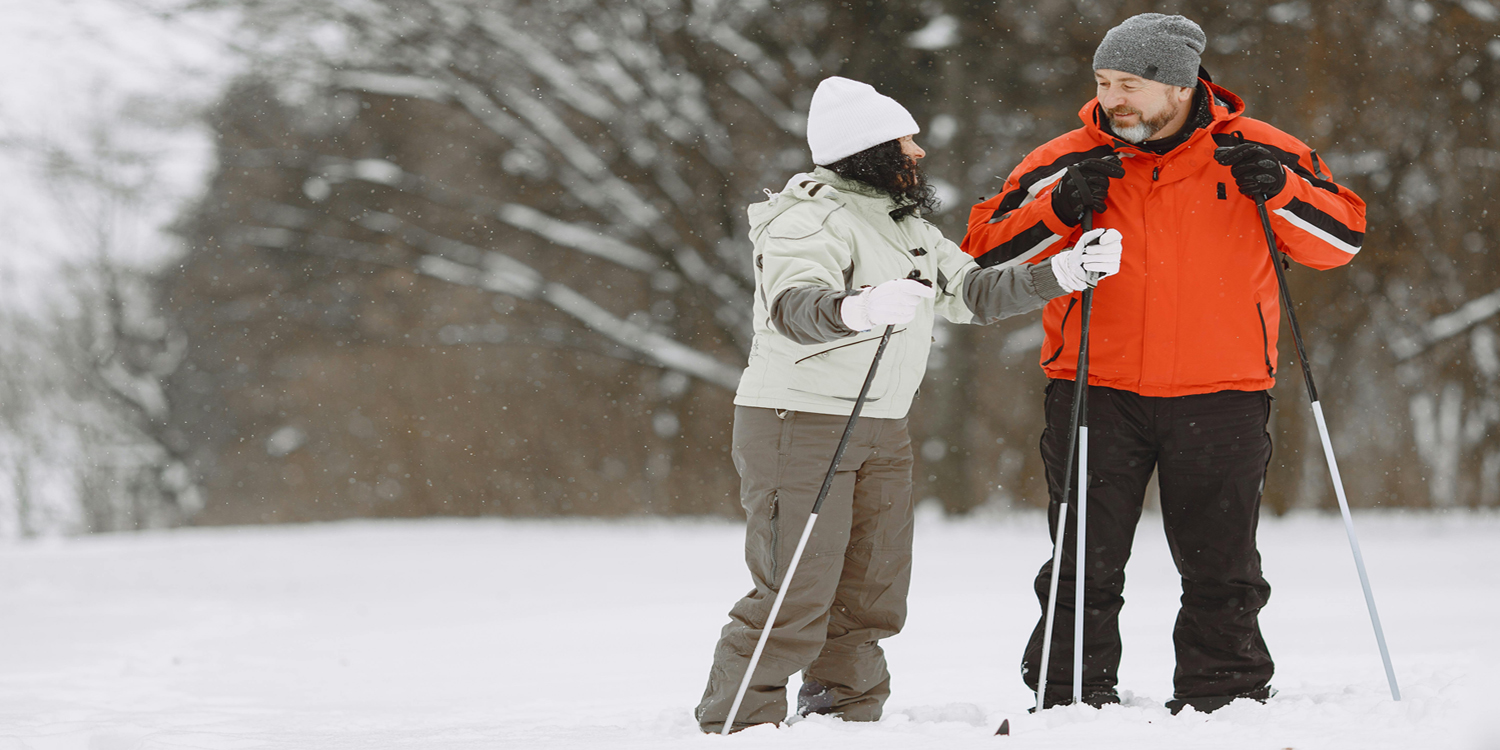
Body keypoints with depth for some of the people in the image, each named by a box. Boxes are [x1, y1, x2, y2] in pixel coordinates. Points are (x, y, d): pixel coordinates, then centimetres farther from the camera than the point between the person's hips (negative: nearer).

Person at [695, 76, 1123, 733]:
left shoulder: (906, 227, 16)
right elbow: (793, 307, -32)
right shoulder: (813, 220, -15)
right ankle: (735, 729, -5)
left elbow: (972, 292, 19)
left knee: (872, 597, 11)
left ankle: (846, 716, 22)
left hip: (881, 432, 9)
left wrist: (1066, 272, 9)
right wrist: (860, 308, -52)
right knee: (795, 598, -12)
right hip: (797, 425, -9)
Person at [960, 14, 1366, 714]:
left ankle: (1226, 702, 17)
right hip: (1095, 391, 1)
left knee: (1221, 571, 6)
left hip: (1220, 394, 0)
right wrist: (1061, 209, -16)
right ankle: (1070, 701, 12)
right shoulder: (1069, 161, 1)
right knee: (1084, 566, 3)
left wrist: (1279, 190, -16)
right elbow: (987, 253, 0)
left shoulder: (1254, 152, 0)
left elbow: (1341, 236, 2)